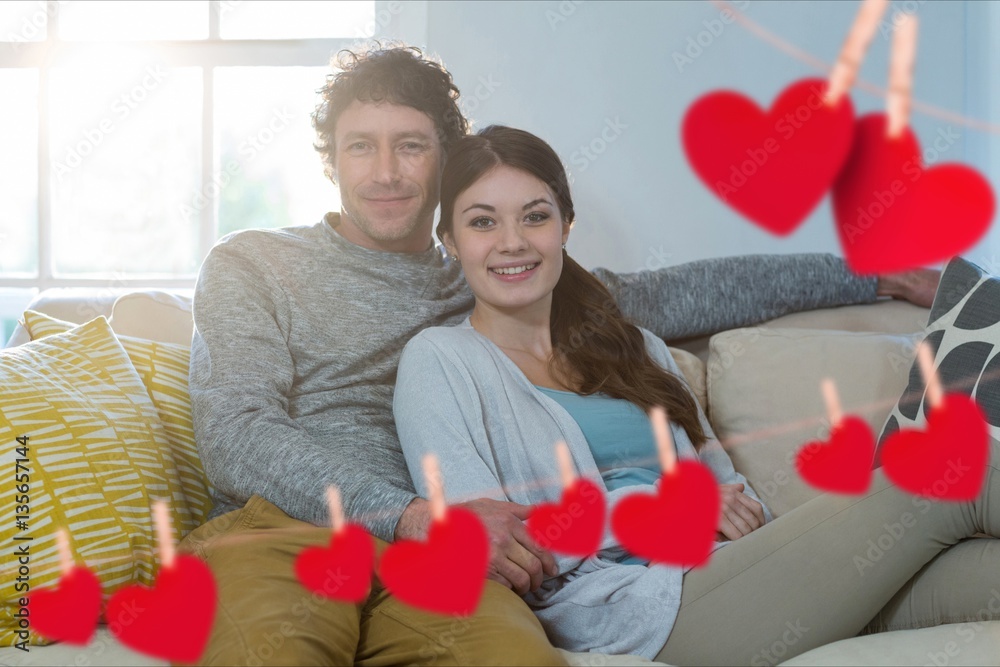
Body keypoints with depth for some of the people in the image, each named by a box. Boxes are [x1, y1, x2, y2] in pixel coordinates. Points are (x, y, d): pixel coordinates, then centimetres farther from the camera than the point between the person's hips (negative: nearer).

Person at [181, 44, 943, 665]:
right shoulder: (253, 264, 15)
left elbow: (673, 294, 26)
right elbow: (237, 438, 0)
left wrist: (871, 273, 25)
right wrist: (415, 516, -13)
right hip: (276, 532, -2)